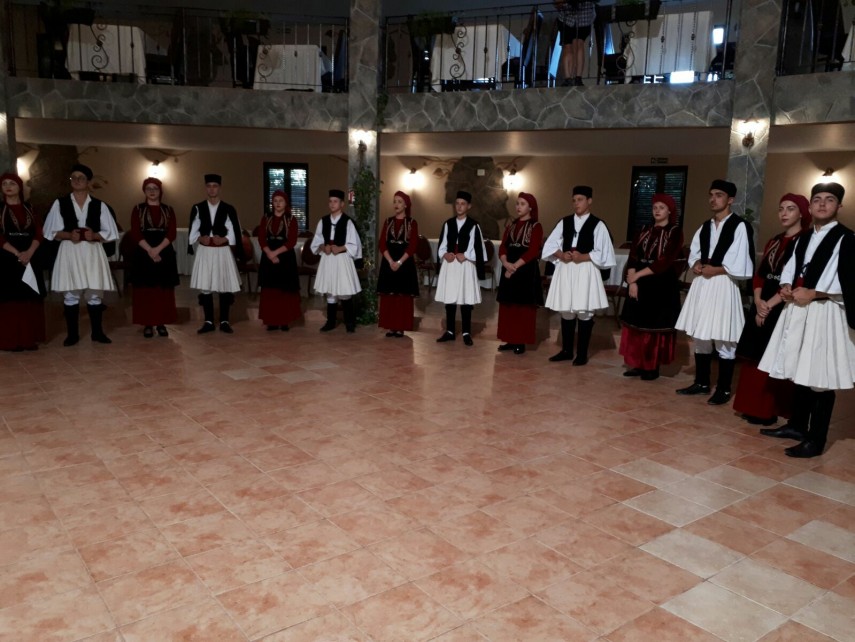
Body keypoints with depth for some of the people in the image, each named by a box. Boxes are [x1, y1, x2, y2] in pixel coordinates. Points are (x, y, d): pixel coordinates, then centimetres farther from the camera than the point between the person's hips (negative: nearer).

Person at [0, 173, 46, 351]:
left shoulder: (29, 208, 11)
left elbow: (39, 233, 3)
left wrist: (29, 252, -12)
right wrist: (17, 254, -16)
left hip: (30, 258, 3)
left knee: (31, 298, 3)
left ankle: (29, 338, 9)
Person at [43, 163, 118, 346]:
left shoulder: (99, 205, 6)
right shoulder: (60, 203, 5)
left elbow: (110, 233, 4)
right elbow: (51, 232, 4)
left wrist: (95, 235, -14)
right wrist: (68, 235, -14)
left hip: (93, 252, 0)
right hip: (69, 252, 0)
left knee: (95, 295, 4)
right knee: (70, 295, 2)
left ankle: (97, 332, 15)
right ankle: (72, 334, 12)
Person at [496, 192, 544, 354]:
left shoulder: (536, 227, -4)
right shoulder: (511, 226, 14)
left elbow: (533, 251, -13)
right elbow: (502, 247, 7)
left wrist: (515, 266, -15)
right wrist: (506, 263, -12)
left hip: (526, 271, -6)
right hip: (509, 269, 6)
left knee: (524, 307, -1)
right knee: (508, 306, 7)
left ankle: (521, 342, 4)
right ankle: (510, 340, 16)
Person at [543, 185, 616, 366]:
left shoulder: (598, 225, -1)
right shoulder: (564, 222, 10)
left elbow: (602, 253, -6)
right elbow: (550, 245, 8)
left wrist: (583, 257, -17)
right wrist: (561, 255, -10)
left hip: (586, 272, -4)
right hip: (565, 270, 4)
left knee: (585, 313, 1)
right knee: (566, 312, 9)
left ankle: (582, 354, 11)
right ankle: (566, 351, 21)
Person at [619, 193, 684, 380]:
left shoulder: (675, 232, -6)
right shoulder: (645, 230, 10)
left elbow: (665, 262, -15)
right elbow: (633, 256, 2)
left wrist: (638, 275, -14)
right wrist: (632, 281, -11)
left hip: (662, 284, -5)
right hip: (639, 284, 5)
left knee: (656, 326, 1)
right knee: (636, 324, 6)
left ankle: (652, 367, 11)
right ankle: (637, 364, 15)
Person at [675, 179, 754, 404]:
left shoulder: (740, 226, -8)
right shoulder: (704, 227, 15)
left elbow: (739, 266, -14)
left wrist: (714, 270, -11)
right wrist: (697, 266, -3)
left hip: (723, 286, -7)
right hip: (701, 285, 7)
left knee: (723, 341, -2)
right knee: (700, 337, 12)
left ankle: (723, 390, 7)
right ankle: (701, 383, 23)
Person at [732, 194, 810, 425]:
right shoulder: (773, 241, 15)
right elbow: (759, 274, 11)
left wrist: (771, 304, -15)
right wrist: (759, 302, -5)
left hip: (786, 308, -7)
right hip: (763, 306, 7)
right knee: (756, 358, 7)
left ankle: (769, 410, 8)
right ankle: (753, 407, 16)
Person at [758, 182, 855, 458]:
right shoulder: (803, 238, 18)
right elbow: (790, 267, 19)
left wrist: (811, 293, -18)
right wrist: (786, 287, -2)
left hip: (825, 313, -8)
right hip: (797, 309, 8)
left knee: (820, 378, -5)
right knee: (799, 372, 14)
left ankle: (816, 439, 1)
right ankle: (797, 425, 26)